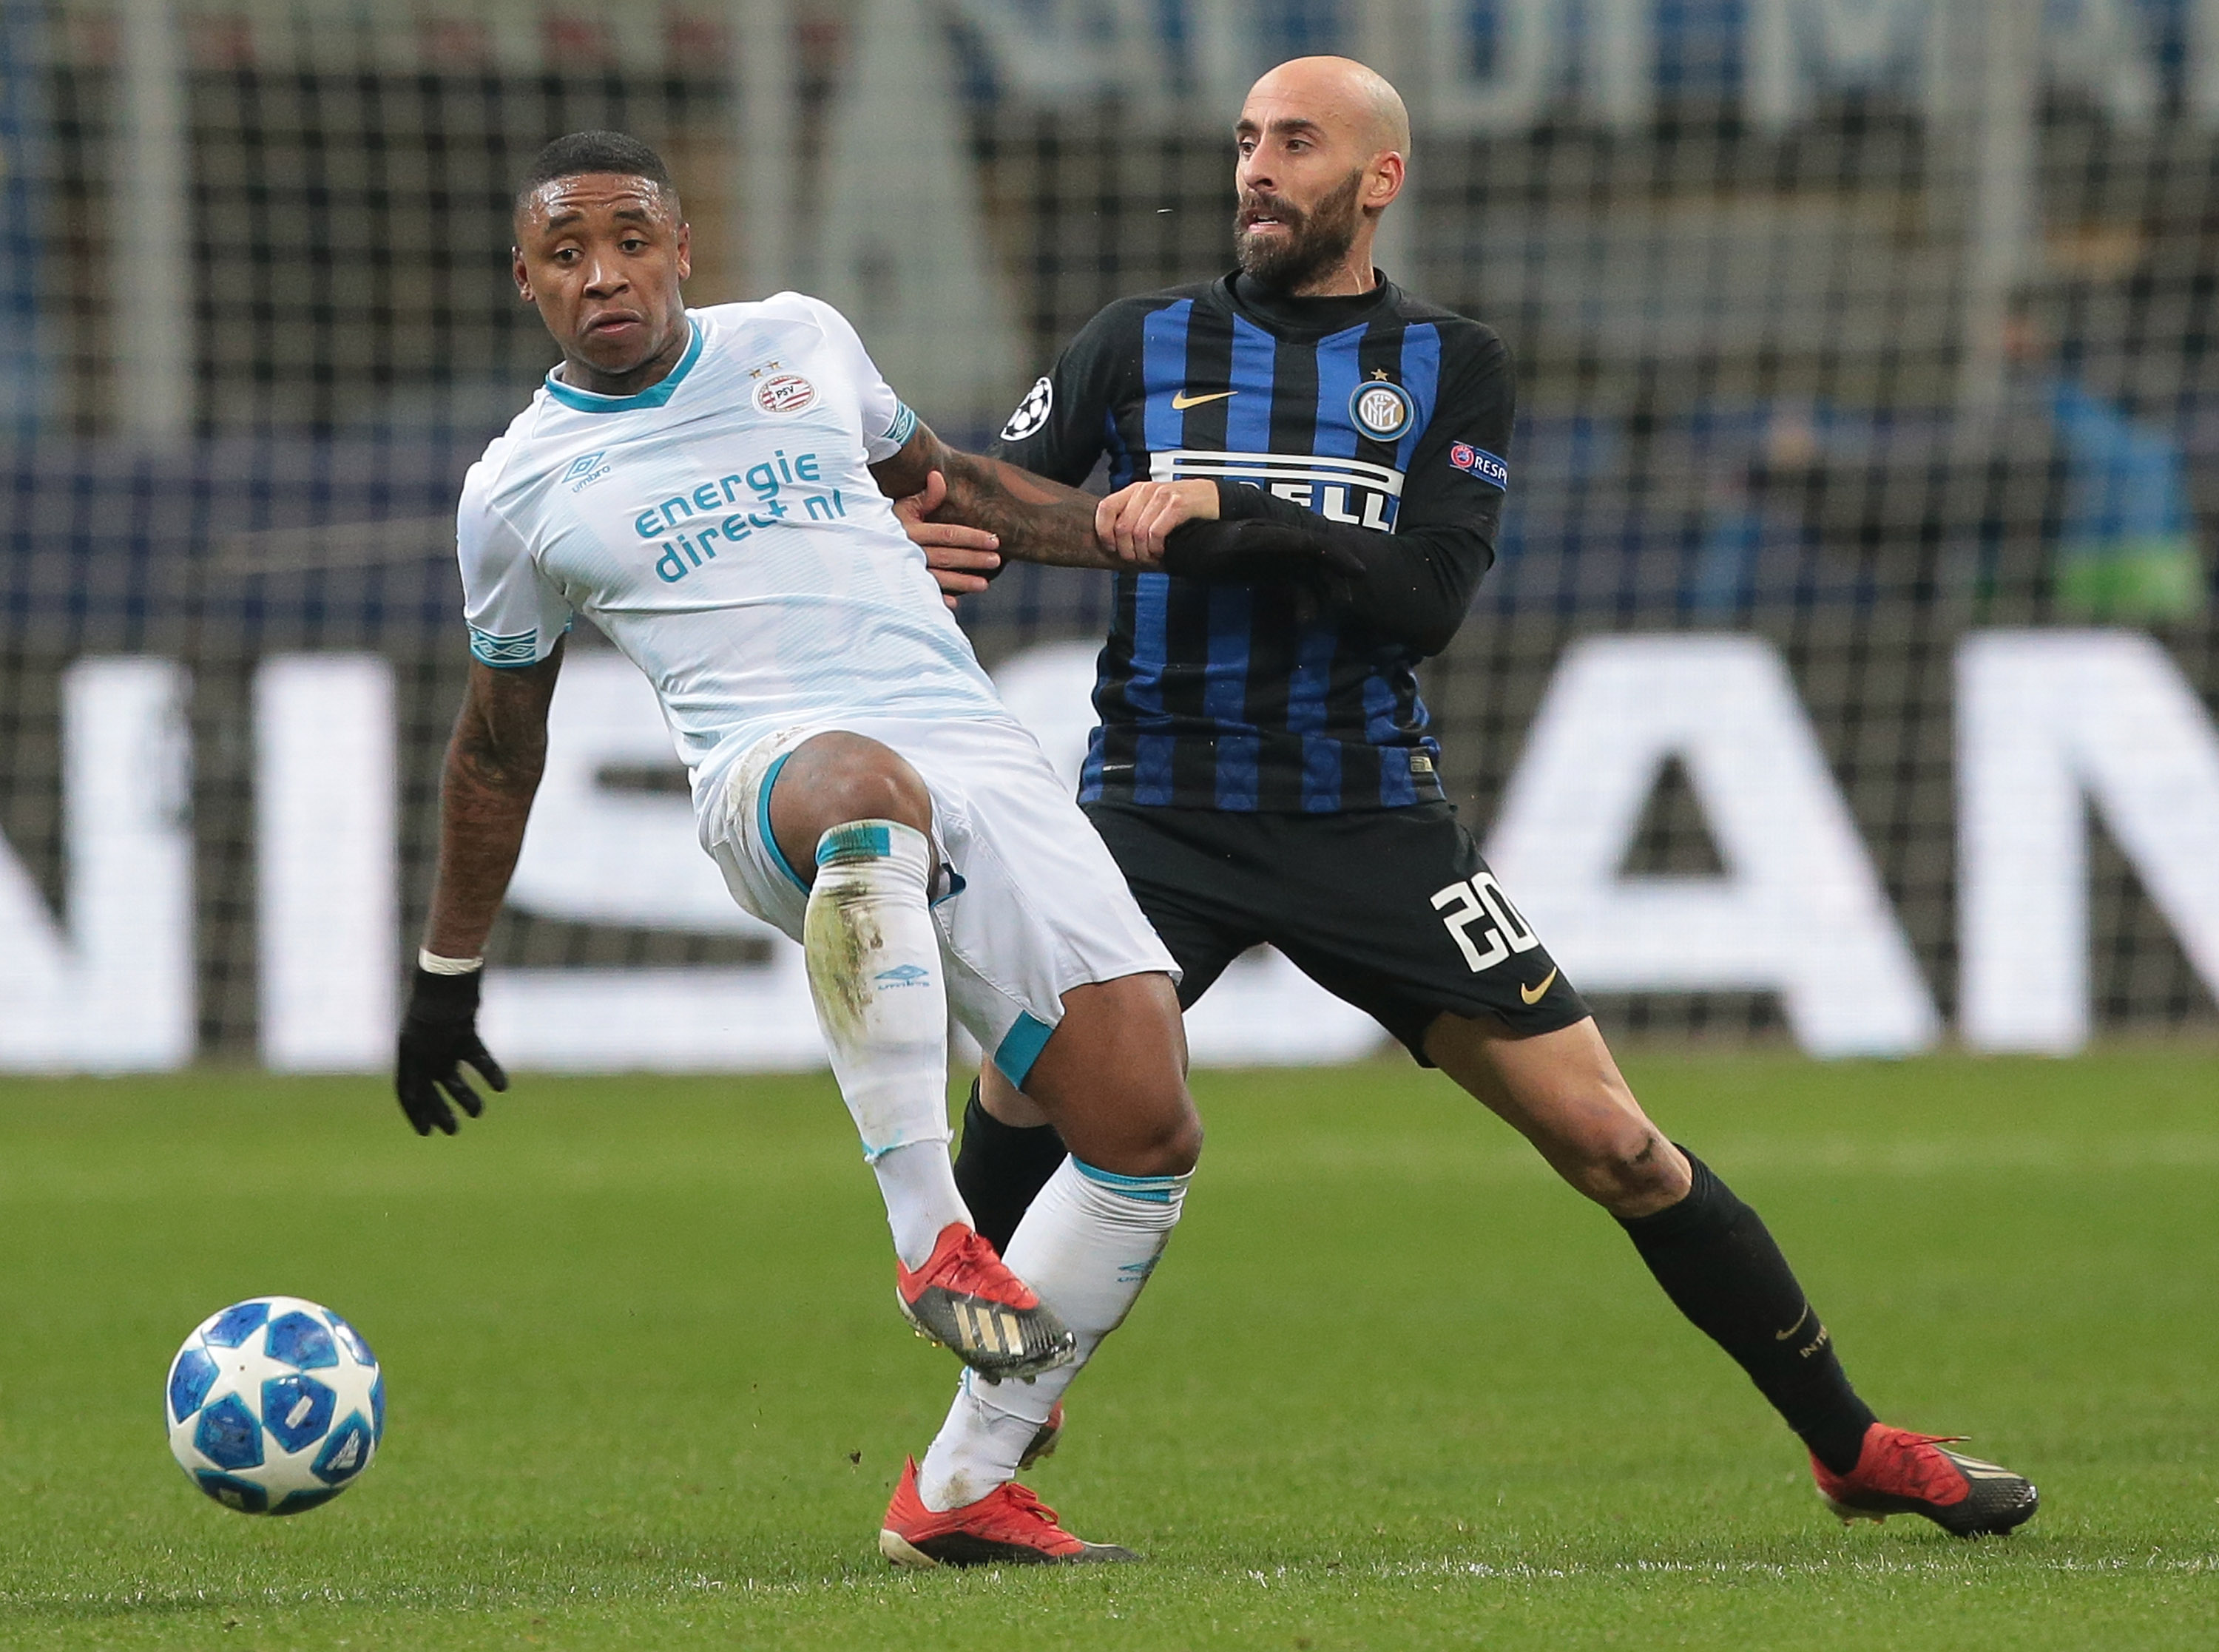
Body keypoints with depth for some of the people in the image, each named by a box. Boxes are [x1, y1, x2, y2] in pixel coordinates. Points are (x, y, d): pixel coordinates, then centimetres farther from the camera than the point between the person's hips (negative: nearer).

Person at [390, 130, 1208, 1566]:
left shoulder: (800, 342, 17)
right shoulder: (519, 490, 11)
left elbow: (929, 470, 37)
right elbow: (499, 745, 24)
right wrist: (448, 975, 29)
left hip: (980, 755, 4)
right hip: (776, 774, -4)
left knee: (1148, 1132, -13)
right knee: (869, 791, -45)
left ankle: (962, 1492, 0)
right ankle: (929, 1234, -44)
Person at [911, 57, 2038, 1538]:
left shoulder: (1452, 366, 6)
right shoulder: (1143, 344, 9)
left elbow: (1429, 597, -9)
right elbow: (994, 502, 2)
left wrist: (1230, 513, -21)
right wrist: (938, 542, -23)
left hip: (1370, 818, 0)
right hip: (1158, 808, 0)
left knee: (1609, 1140, -2)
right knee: (1023, 1094, -24)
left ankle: (1855, 1446, 11)